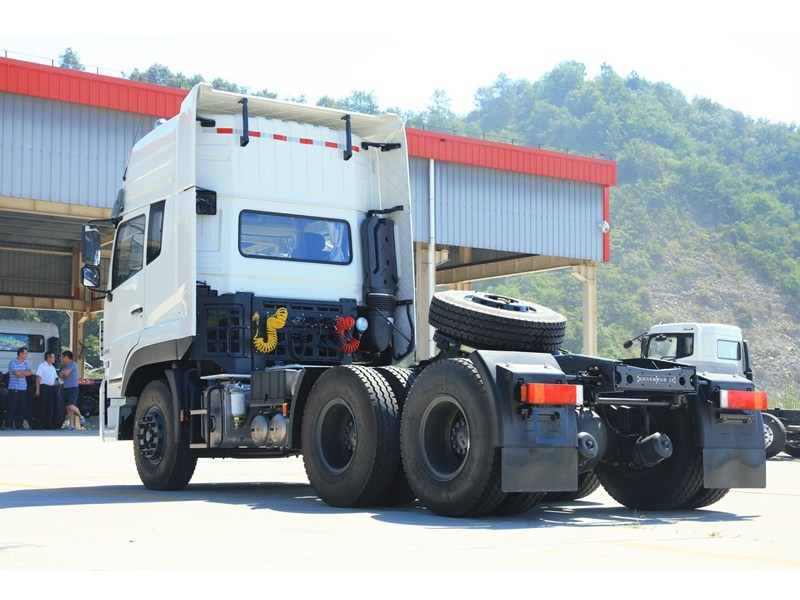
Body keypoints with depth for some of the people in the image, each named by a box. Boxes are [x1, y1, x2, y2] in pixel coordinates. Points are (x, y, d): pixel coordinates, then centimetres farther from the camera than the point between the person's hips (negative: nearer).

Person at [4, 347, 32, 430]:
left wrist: (21, 372, -13)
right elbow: (16, 373, -17)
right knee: (11, 408, -7)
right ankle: (8, 425, -5)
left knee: (21, 408, 5)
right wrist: (25, 374, 0)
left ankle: (19, 425, 10)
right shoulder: (12, 362, -5)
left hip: (23, 389, 7)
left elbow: (30, 372, 3)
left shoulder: (25, 364, 16)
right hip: (14, 389, -7)